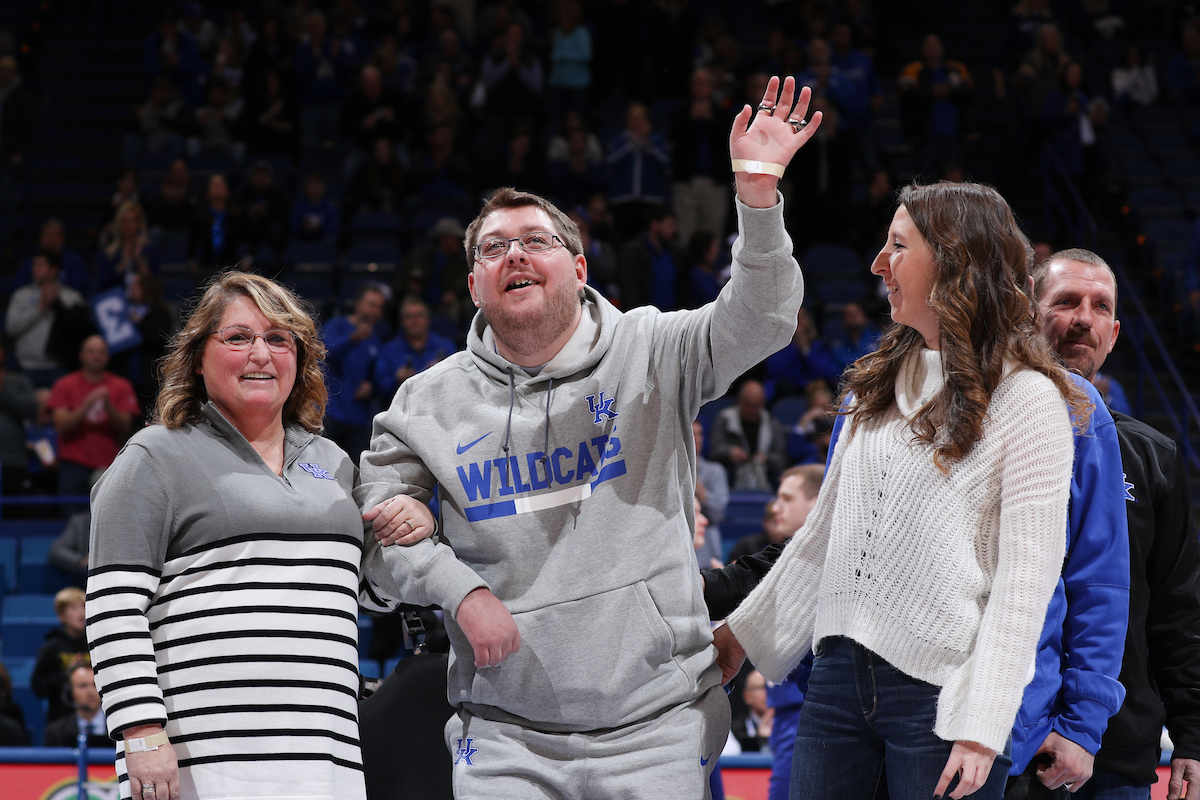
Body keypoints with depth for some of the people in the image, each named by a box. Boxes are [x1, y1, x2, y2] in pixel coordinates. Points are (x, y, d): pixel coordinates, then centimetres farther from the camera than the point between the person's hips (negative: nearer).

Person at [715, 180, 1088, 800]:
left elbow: (1026, 576, -12)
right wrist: (743, 631, 18)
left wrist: (981, 726, -18)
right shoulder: (878, 382, 15)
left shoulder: (1028, 400, -7)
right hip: (839, 673, 6)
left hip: (939, 686, -6)